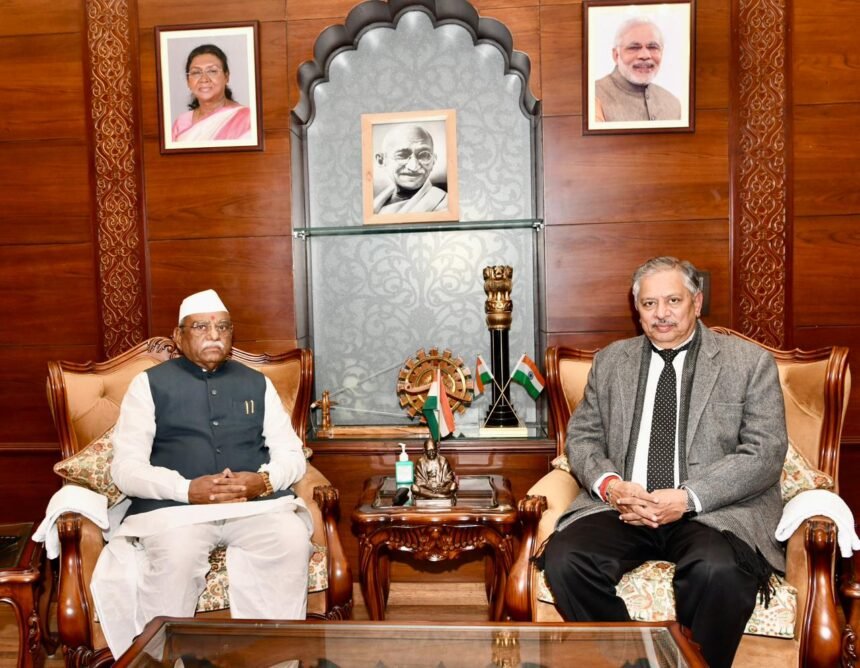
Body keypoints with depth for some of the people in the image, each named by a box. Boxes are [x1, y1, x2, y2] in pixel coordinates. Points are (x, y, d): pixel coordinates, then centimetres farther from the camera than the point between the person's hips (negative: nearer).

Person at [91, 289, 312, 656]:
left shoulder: (257, 383, 17)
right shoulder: (149, 383, 10)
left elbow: (292, 455, 13)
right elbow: (126, 467, 1)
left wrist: (264, 480, -11)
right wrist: (188, 490, -16)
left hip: (256, 502, 2)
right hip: (175, 505, -2)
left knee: (293, 543, -27)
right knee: (175, 556, -34)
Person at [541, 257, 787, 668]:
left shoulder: (750, 362, 6)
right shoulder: (610, 361, 15)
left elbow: (765, 453, -3)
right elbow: (582, 437, 13)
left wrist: (687, 498, -15)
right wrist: (608, 484, -9)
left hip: (714, 511, -2)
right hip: (622, 507, 3)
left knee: (718, 570, -35)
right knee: (563, 559, -25)